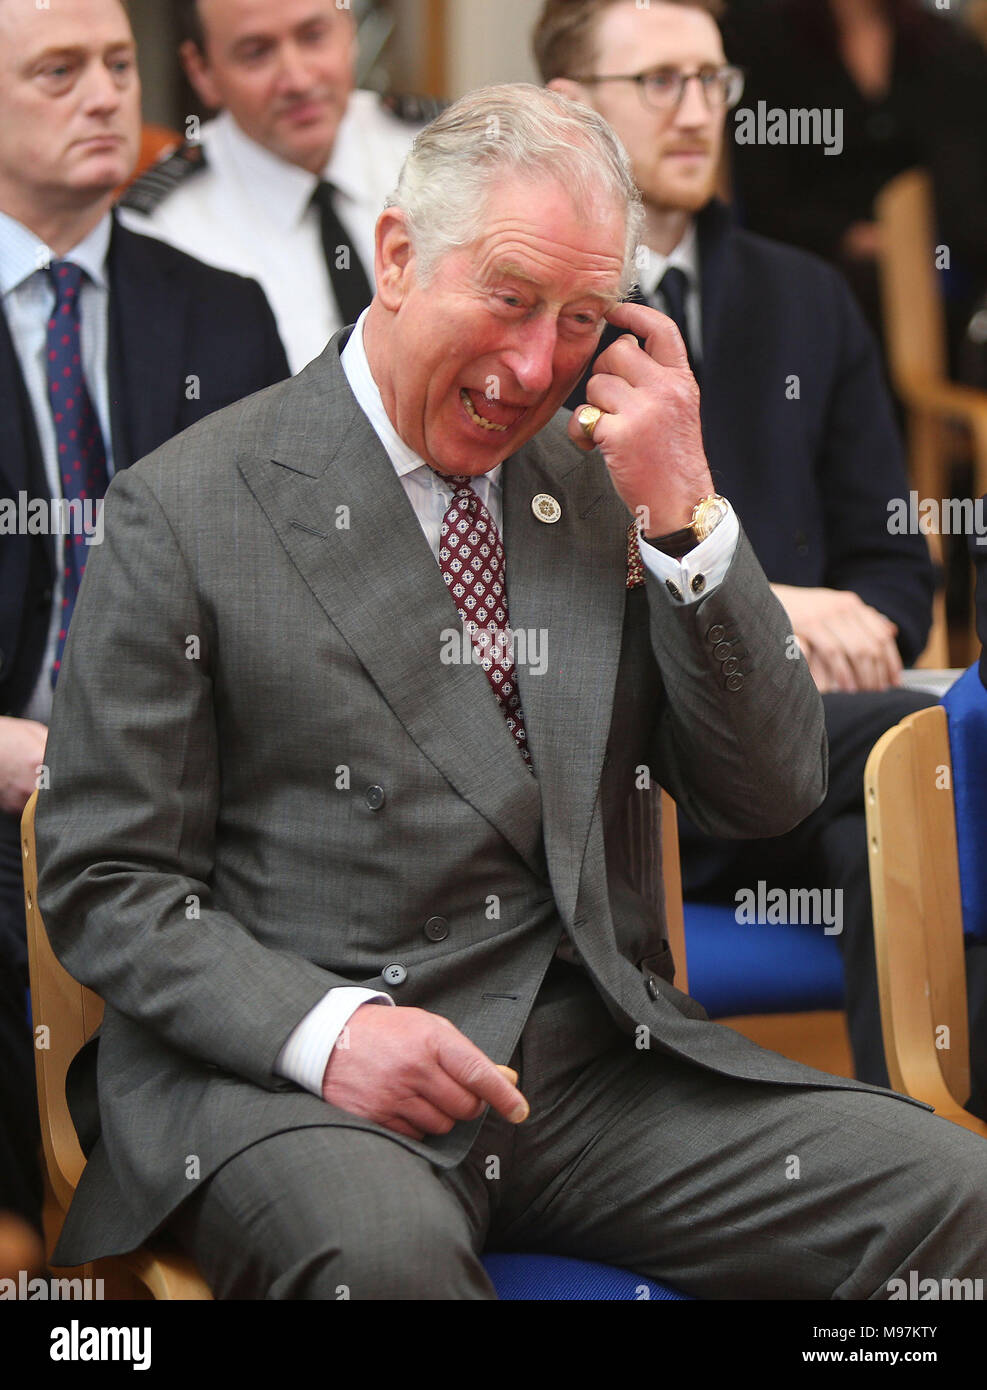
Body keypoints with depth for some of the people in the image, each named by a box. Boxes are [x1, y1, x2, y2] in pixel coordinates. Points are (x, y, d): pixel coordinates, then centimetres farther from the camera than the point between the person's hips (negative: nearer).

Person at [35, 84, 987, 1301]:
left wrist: (686, 520, -3)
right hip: (282, 1071, -5)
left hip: (599, 1059, 5)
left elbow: (769, 799, 9)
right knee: (383, 1245, -39)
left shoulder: (600, 490, 13)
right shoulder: (188, 510, -1)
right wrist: (324, 1027, -20)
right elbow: (105, 884, -3)